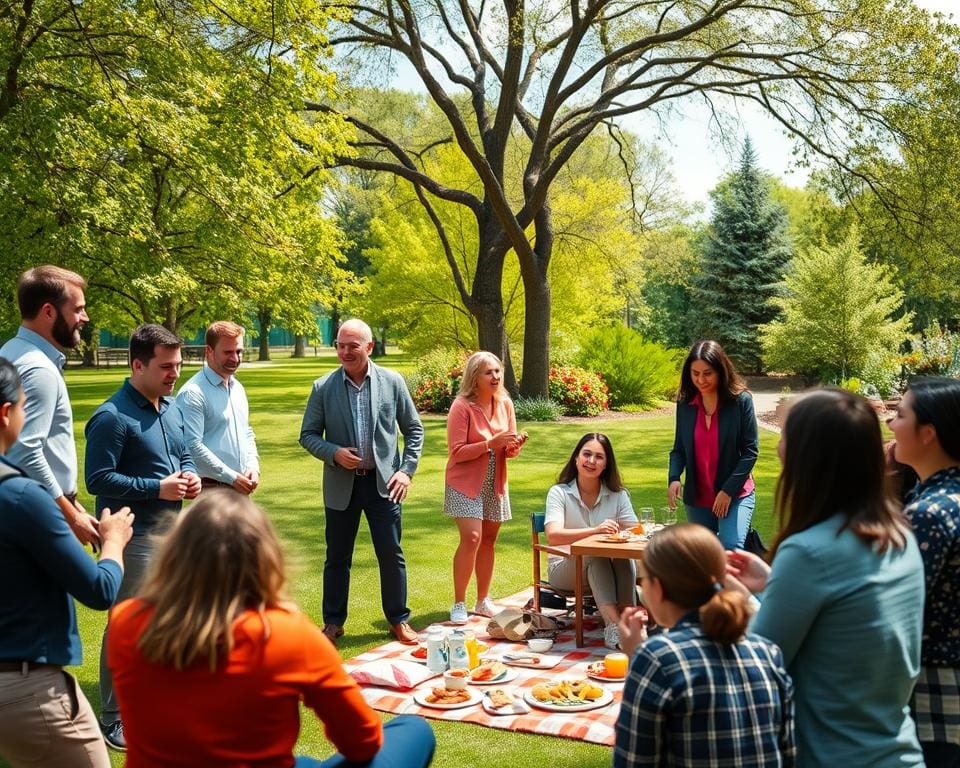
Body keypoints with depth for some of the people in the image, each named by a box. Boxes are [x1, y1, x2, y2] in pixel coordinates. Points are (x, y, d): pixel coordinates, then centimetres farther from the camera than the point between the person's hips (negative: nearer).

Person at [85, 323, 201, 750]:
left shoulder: (170, 409, 9)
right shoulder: (112, 417, -18)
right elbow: (97, 479, -20)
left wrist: (189, 475, -2)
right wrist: (157, 488, -23)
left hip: (170, 531, 9)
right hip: (133, 537, -9)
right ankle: (113, 720, 11)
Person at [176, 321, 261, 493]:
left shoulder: (237, 388, 14)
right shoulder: (193, 393, -13)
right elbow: (193, 446, -20)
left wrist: (253, 466, 3)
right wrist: (232, 477, -17)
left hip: (240, 486, 8)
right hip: (210, 488, -8)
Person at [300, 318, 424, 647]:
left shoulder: (393, 382, -2)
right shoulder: (323, 387, -3)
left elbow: (414, 429, 5)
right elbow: (308, 435, 2)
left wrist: (407, 470, -4)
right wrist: (334, 453, -16)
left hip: (383, 483, 0)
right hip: (341, 484, 0)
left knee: (392, 555, 5)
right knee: (337, 557, 9)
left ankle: (399, 620, 21)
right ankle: (333, 622, 24)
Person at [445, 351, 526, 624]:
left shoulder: (505, 404, 3)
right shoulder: (462, 407, -15)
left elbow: (510, 450, 10)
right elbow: (457, 452, -18)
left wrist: (515, 445, -14)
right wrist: (491, 443, -25)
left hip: (495, 484, 6)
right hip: (466, 483, -6)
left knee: (489, 540, 12)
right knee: (472, 538, -16)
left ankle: (483, 601, 25)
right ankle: (459, 604, -4)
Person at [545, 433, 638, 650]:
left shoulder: (618, 495, 5)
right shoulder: (559, 493, -5)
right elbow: (553, 536, -22)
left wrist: (621, 534, -32)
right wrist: (594, 531, -38)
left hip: (606, 568, 3)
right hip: (564, 568, -3)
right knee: (597, 556, -35)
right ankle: (613, 625, -49)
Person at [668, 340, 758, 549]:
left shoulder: (741, 400, -9)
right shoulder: (685, 404, 1)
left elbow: (750, 451, -9)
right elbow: (679, 449, 7)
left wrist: (728, 490, -15)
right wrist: (674, 478, -13)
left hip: (736, 494, -4)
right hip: (697, 497, 4)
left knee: (731, 551, -22)